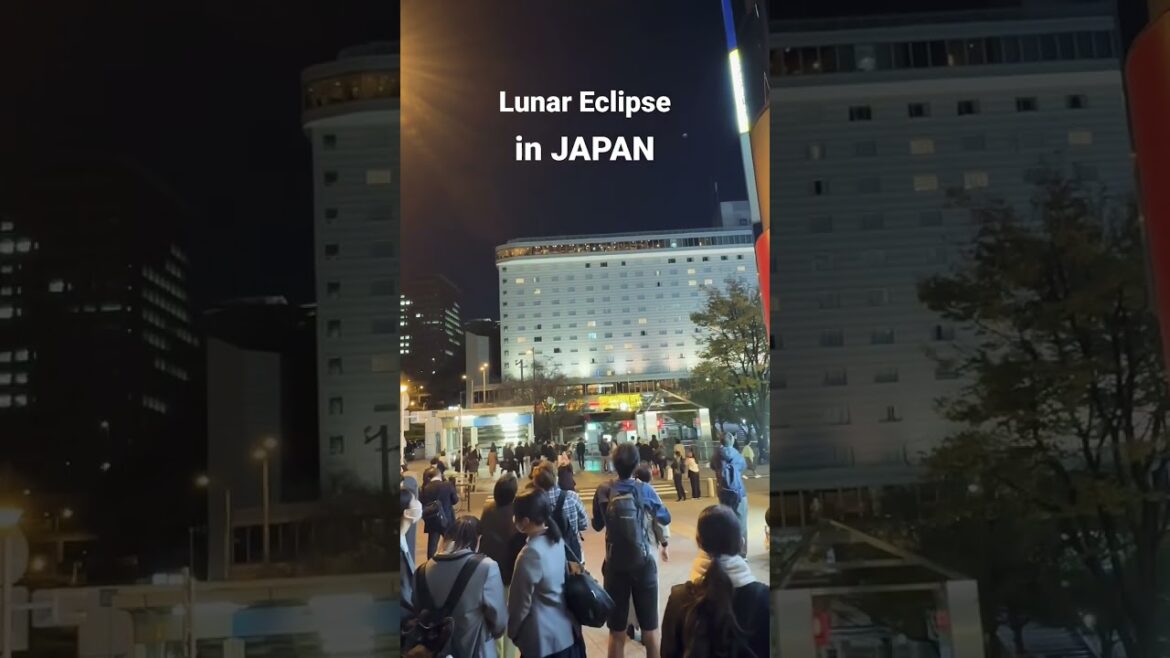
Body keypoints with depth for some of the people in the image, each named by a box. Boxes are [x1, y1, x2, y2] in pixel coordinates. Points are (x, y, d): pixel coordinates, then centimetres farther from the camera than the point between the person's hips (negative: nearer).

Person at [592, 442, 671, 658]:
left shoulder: (603, 492, -8)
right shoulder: (644, 490, -11)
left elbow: (597, 525, 5)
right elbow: (665, 518, 3)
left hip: (615, 565, 1)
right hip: (643, 563, -1)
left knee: (616, 631, 9)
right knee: (650, 628, 12)